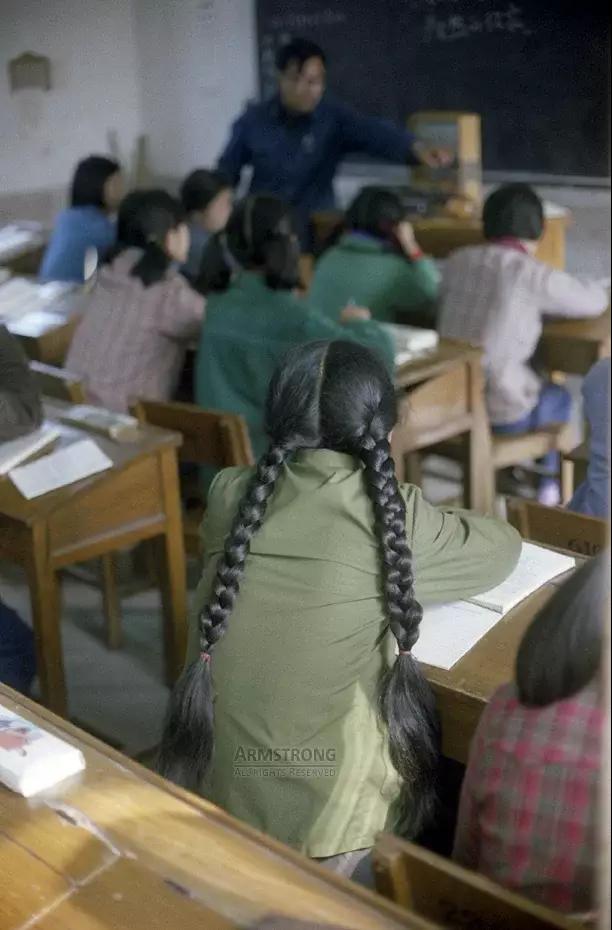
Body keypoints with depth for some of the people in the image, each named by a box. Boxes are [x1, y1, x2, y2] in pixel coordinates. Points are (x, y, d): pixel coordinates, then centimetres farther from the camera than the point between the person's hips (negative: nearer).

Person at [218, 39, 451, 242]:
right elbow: (226, 173, 8)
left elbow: (374, 132, -26)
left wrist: (416, 149, -44)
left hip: (314, 228, 0)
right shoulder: (254, 119, -3)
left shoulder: (334, 117, -7)